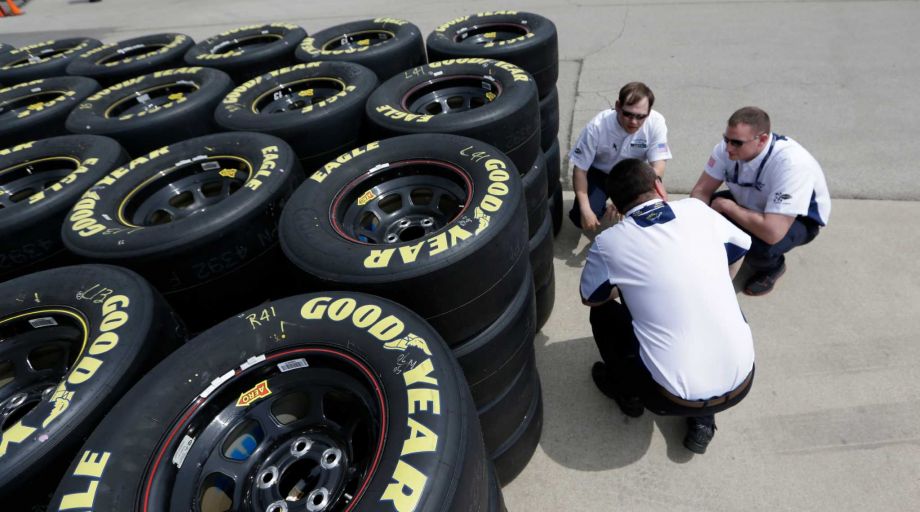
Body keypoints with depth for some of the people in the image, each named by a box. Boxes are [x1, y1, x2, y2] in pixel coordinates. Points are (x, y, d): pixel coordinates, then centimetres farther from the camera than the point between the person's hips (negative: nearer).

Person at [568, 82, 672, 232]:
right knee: (580, 218, -22)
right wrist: (586, 210, -28)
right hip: (599, 173, -1)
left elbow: (658, 169, -29)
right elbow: (580, 170, -19)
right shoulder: (597, 126, -29)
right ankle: (602, 208, 14)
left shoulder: (656, 122, -26)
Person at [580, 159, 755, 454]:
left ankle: (630, 393, 31)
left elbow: (590, 298, 11)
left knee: (603, 312, 14)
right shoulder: (696, 209, 1)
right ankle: (702, 420, 28)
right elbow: (740, 248, 22)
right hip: (741, 383, 3)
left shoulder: (609, 242, -8)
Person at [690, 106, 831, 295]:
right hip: (753, 204, 5)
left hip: (799, 219, -5)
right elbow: (701, 191, -14)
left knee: (760, 247, -35)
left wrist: (726, 206, -34)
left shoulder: (792, 164, -39)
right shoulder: (728, 147, -23)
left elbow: (772, 232, -45)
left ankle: (772, 268, 3)